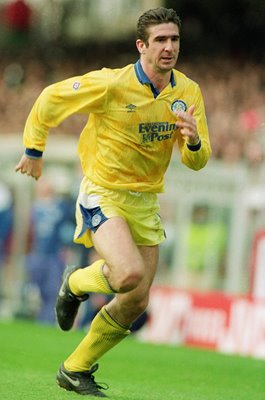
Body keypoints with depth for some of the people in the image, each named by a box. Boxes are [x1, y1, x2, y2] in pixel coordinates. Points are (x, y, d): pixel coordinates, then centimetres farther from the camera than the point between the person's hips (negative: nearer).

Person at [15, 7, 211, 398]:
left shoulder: (189, 92, -1)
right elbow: (50, 98, -4)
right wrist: (34, 150, 2)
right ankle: (77, 283, 6)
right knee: (130, 274, -29)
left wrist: (193, 141, -20)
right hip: (103, 194, -6)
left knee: (136, 302, 5)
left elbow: (197, 161, 3)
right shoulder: (111, 85, -17)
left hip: (145, 202, 6)